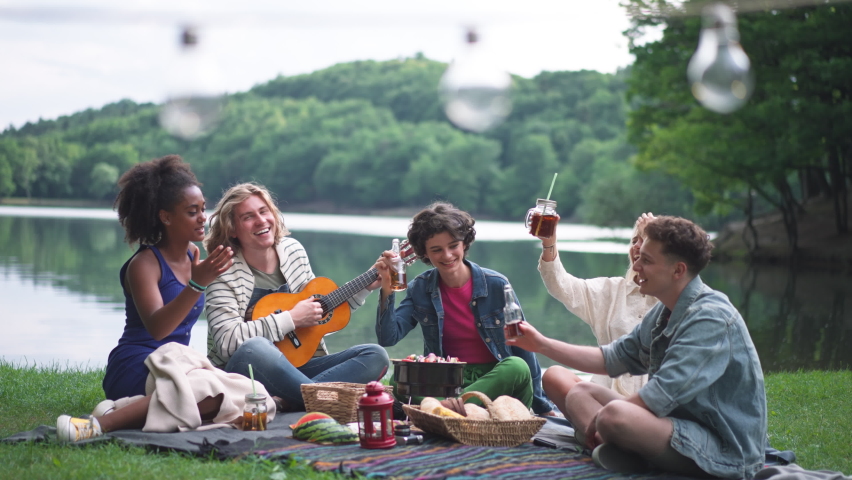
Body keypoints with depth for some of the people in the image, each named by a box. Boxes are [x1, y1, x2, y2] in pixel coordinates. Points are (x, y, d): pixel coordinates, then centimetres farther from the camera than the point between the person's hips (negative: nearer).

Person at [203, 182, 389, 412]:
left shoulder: (293, 250, 8)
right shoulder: (225, 272, -11)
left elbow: (323, 311, 20)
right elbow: (226, 341, -23)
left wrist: (367, 287, 10)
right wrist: (290, 319, -19)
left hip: (296, 368, 7)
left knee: (375, 355, -12)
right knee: (254, 349, -40)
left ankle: (295, 401, -30)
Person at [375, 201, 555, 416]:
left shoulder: (496, 285, -3)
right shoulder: (420, 289, 3)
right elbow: (387, 338, -7)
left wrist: (542, 406, 5)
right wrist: (387, 290, -20)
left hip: (497, 381, -1)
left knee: (517, 367, -35)